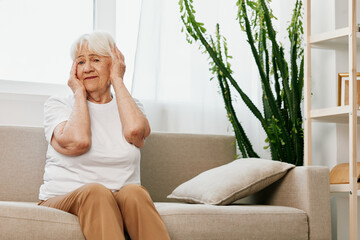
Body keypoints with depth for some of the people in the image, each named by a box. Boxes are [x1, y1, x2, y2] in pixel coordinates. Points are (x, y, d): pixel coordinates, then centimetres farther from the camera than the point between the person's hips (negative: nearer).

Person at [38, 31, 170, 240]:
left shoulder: (129, 106, 16)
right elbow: (77, 141, -14)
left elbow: (134, 130, -12)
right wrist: (79, 93, 1)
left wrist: (117, 81, 1)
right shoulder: (57, 104, 10)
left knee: (133, 191, -33)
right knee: (95, 191, -35)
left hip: (123, 206, 2)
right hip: (63, 201, -1)